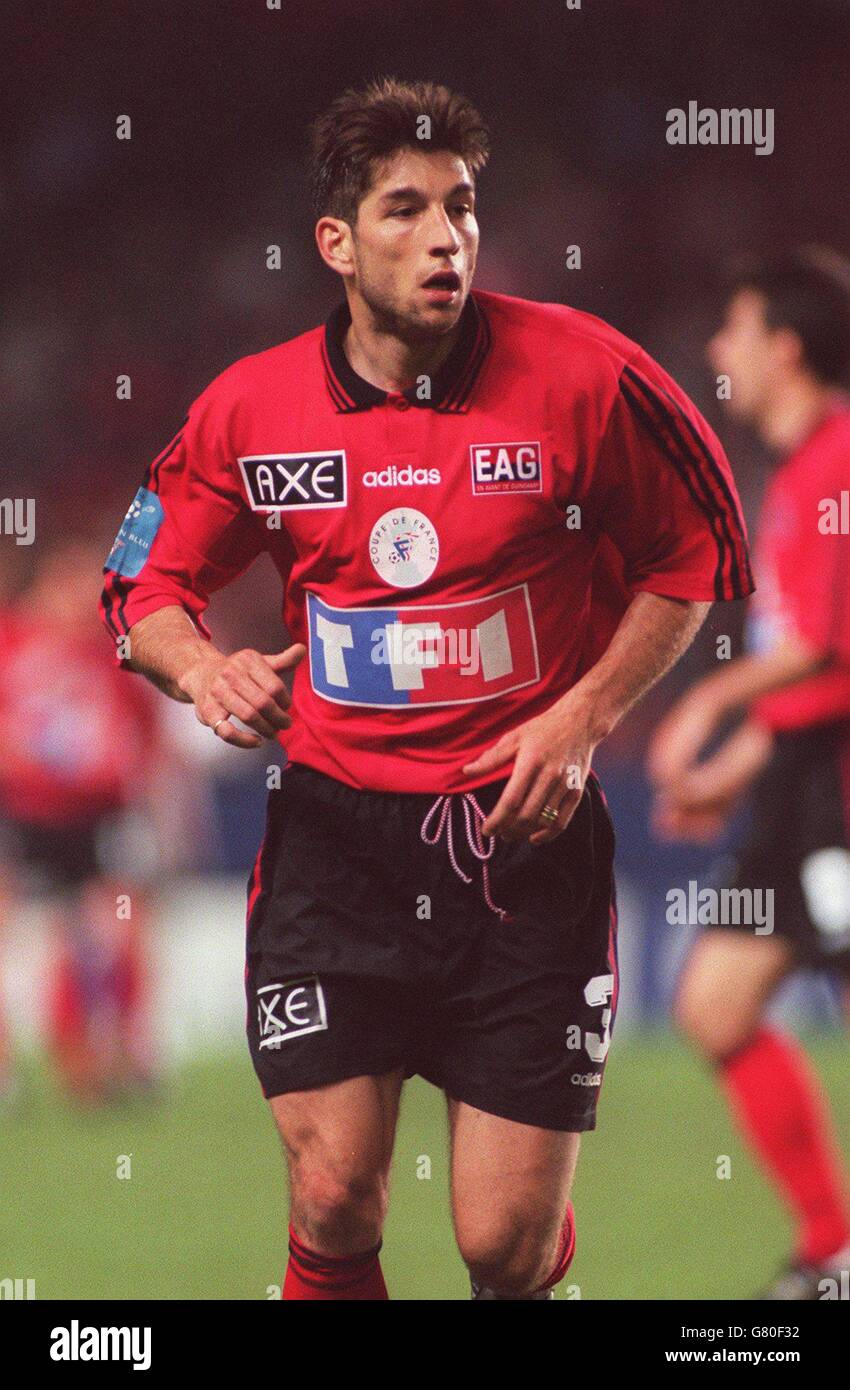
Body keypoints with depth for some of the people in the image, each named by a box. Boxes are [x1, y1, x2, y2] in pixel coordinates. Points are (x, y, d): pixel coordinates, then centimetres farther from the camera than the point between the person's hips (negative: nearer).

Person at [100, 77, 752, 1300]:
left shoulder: (583, 376, -8)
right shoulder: (251, 408, -1)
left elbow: (697, 555, 6)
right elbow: (145, 588, 12)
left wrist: (583, 717, -4)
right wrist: (201, 669, -10)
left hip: (526, 837, -1)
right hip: (334, 830, 1)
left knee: (510, 1247, -2)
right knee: (334, 1215, -6)